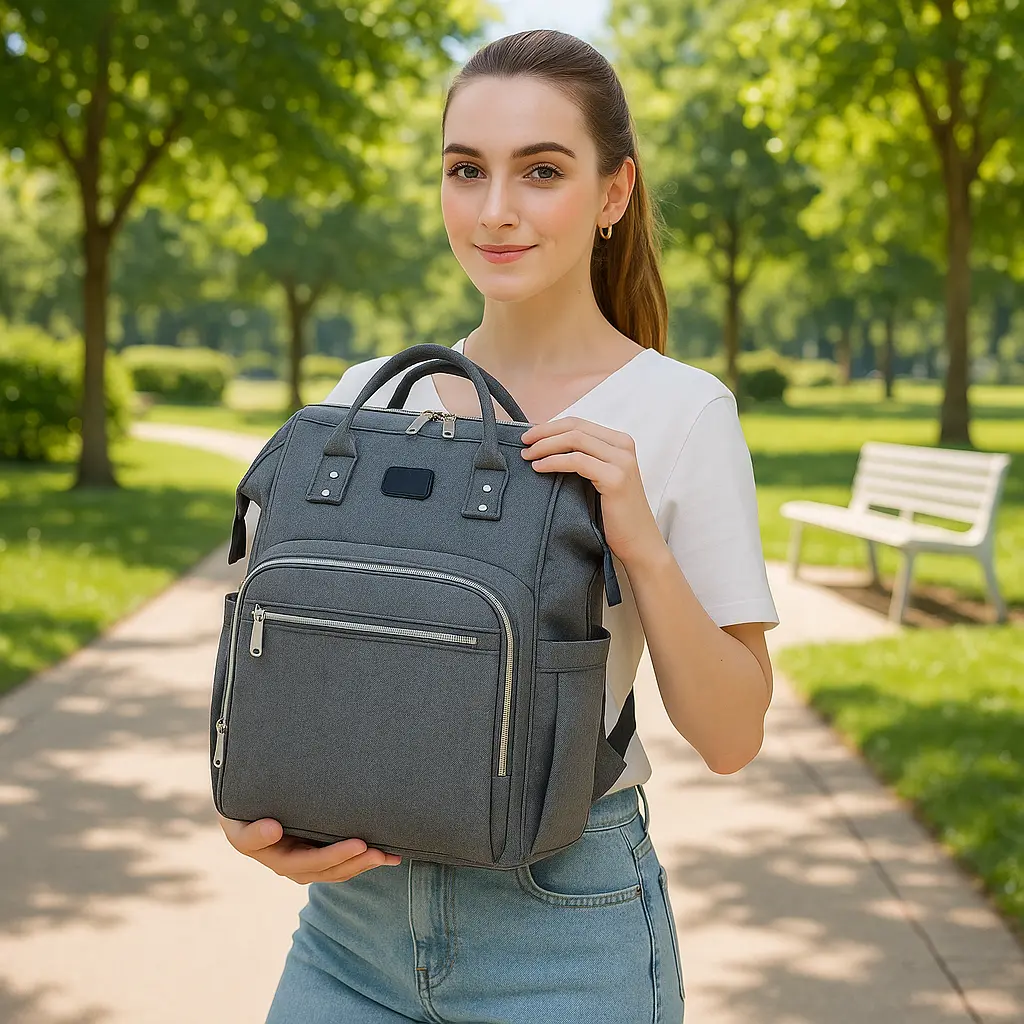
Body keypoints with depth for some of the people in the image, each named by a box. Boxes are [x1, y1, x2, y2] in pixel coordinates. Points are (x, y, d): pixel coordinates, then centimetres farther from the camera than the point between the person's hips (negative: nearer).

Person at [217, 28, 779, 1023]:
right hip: (353, 903, 4)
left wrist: (641, 545, -22)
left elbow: (730, 738, -8)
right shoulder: (369, 394, 1)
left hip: (565, 935, -3)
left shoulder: (679, 411, -9)